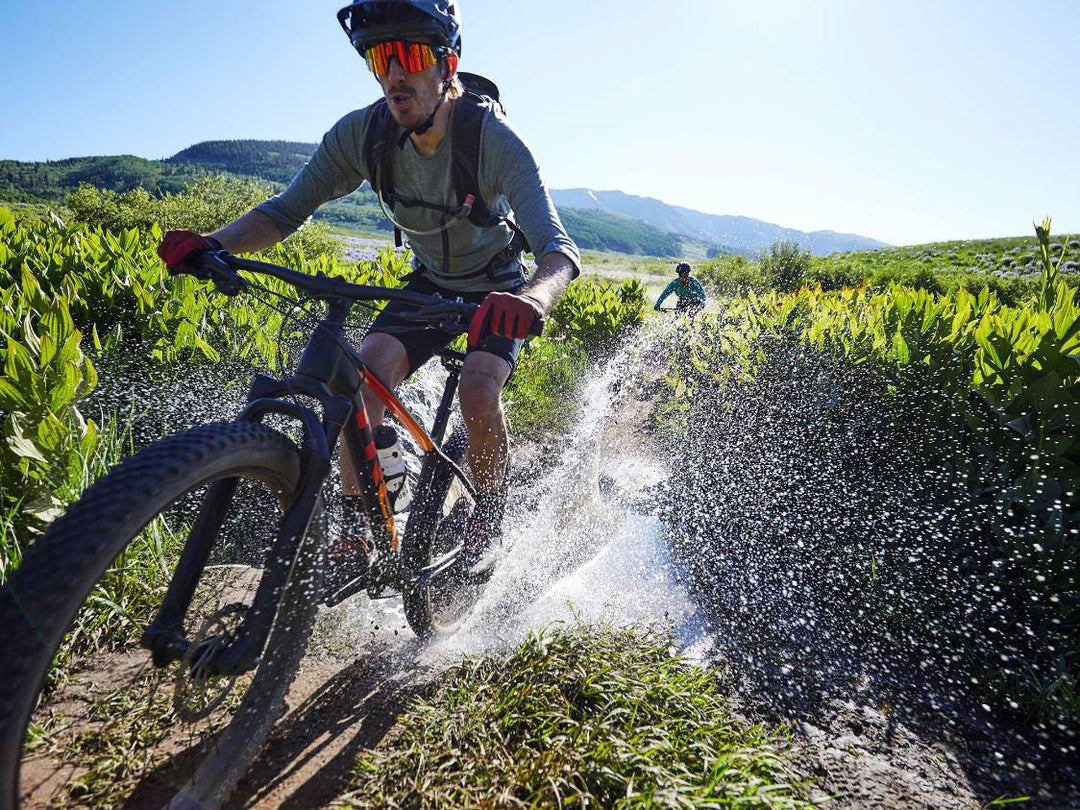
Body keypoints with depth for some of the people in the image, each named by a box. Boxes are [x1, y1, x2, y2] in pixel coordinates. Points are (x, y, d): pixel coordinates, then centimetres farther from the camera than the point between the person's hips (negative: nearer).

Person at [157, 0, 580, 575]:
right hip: (428, 282, 3)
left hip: (497, 288, -3)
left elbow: (558, 250, -39)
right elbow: (288, 209, -13)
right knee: (366, 371, -21)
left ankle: (489, 519, 2)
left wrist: (531, 300, -62)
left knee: (478, 394, -27)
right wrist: (214, 243, -32)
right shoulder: (362, 133, -16)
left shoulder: (494, 139, -28)